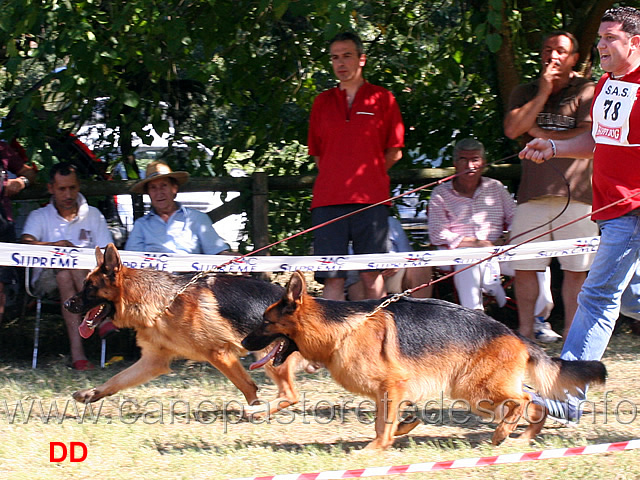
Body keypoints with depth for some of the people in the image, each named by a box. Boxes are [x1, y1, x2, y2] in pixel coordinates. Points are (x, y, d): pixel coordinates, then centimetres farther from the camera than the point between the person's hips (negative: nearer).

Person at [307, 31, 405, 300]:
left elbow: (394, 151, 9)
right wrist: (338, 178, 10)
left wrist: (368, 177, 9)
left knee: (371, 275, -1)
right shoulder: (322, 102, 14)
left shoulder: (382, 99, 7)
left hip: (370, 199, -2)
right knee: (332, 278, -4)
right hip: (328, 200, 2)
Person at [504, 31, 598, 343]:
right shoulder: (525, 92, 16)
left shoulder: (586, 92, 5)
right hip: (532, 193, 3)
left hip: (575, 193, -3)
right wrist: (543, 92, -5)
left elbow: (589, 137, -9)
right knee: (523, 268, 1)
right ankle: (526, 333, 11)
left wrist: (540, 133, -3)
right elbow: (512, 129, -1)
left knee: (575, 269, -3)